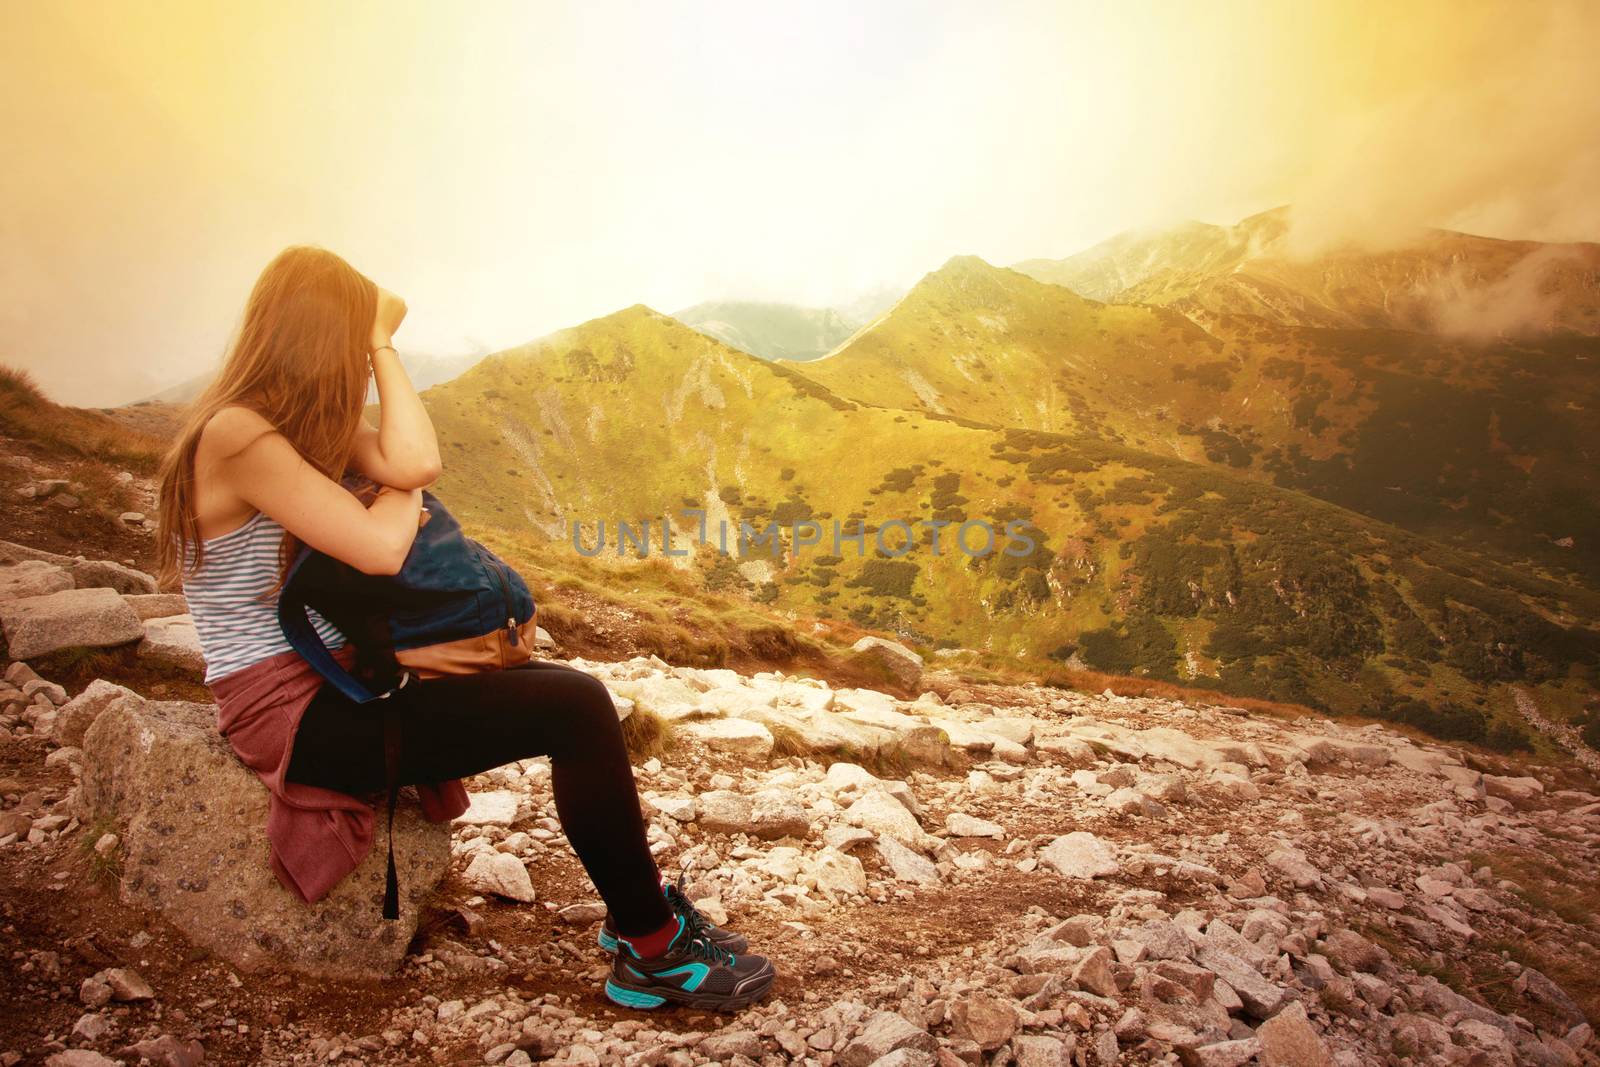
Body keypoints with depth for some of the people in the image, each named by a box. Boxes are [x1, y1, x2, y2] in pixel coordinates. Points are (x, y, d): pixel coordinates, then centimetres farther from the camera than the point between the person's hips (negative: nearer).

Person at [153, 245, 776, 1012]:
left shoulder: (299, 419, 10)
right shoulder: (236, 434, -18)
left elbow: (412, 464, -8)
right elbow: (380, 549, -25)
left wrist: (381, 343, -7)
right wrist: (401, 491, -5)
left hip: (335, 672, 10)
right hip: (288, 711, -10)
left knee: (576, 693, 3)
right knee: (575, 711, -19)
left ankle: (643, 909, 13)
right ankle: (654, 952, -3)